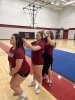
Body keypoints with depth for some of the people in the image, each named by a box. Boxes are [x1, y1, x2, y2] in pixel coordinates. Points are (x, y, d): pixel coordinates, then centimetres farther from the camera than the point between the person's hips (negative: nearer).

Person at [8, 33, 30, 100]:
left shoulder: (19, 51, -32)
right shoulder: (11, 49, -3)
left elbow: (18, 66, -29)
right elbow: (10, 61, 8)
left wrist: (12, 73, -12)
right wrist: (11, 70, 5)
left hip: (24, 70, -8)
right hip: (18, 70, 9)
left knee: (13, 86, 2)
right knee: (12, 83, 21)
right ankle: (19, 91, 53)